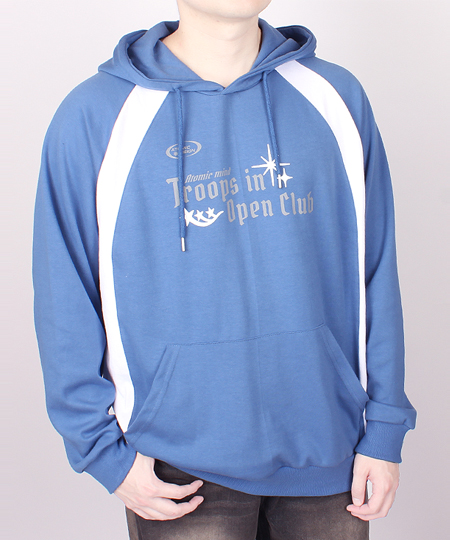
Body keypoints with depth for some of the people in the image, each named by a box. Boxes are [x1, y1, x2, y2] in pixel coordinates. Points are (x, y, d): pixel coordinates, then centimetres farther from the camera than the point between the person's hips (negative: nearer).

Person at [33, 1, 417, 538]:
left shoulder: (335, 99, 0)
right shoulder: (93, 117, -7)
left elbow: (374, 276, 2)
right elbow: (66, 306, -4)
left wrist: (384, 428, 2)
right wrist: (106, 452, -5)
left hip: (327, 445, 3)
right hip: (180, 460, -2)